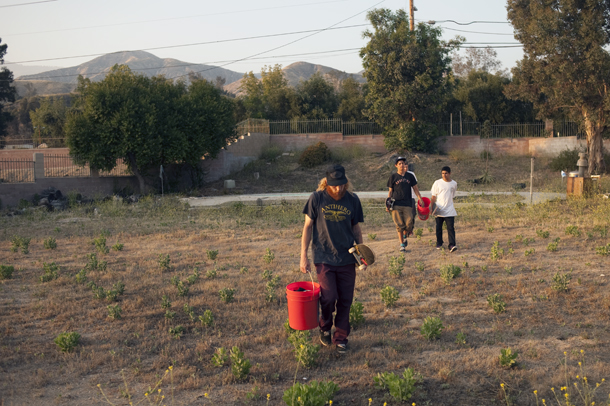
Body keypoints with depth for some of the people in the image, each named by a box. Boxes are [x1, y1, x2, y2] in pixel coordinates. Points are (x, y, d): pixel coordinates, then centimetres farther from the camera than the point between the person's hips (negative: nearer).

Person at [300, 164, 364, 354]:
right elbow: (308, 227, 0)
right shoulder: (317, 198, -4)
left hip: (347, 259, 3)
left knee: (345, 301, 4)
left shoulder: (353, 200, 3)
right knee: (329, 297, -10)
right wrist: (303, 256, -3)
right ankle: (324, 328, 20)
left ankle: (341, 338, 21)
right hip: (324, 258, -2)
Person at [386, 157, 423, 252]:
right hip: (396, 204, -1)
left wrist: (420, 199, 8)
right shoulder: (393, 177, 5)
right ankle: (402, 244, 6)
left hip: (408, 204, 1)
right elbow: (390, 191, 9)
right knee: (400, 225, -3)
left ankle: (404, 236, 24)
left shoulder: (410, 176, 10)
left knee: (409, 223, -7)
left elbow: (415, 188, 15)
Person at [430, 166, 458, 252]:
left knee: (450, 227, -9)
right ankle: (439, 244, 24)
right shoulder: (437, 183, 0)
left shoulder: (454, 184, 7)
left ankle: (452, 245, -14)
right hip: (439, 210, 0)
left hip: (449, 210, 1)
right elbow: (433, 197, 3)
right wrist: (432, 207, -3)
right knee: (439, 227, 8)